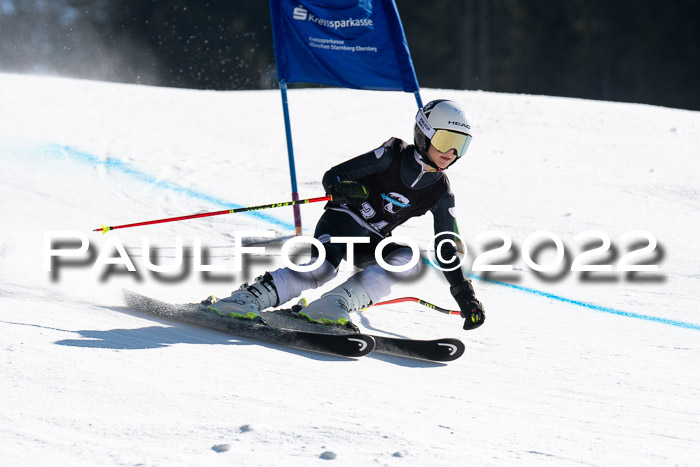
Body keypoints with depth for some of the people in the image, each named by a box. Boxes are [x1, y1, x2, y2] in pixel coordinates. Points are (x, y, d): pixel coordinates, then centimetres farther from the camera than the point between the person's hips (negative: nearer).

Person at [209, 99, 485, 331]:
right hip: (343, 219, -5)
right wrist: (341, 188, -32)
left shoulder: (440, 193, 2)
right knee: (323, 267, -35)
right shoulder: (393, 155, -9)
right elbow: (332, 176, -8)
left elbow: (446, 250, 7)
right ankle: (246, 300, -39)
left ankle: (336, 304, -35)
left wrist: (465, 295, -1)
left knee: (407, 259, -27)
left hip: (370, 245, 5)